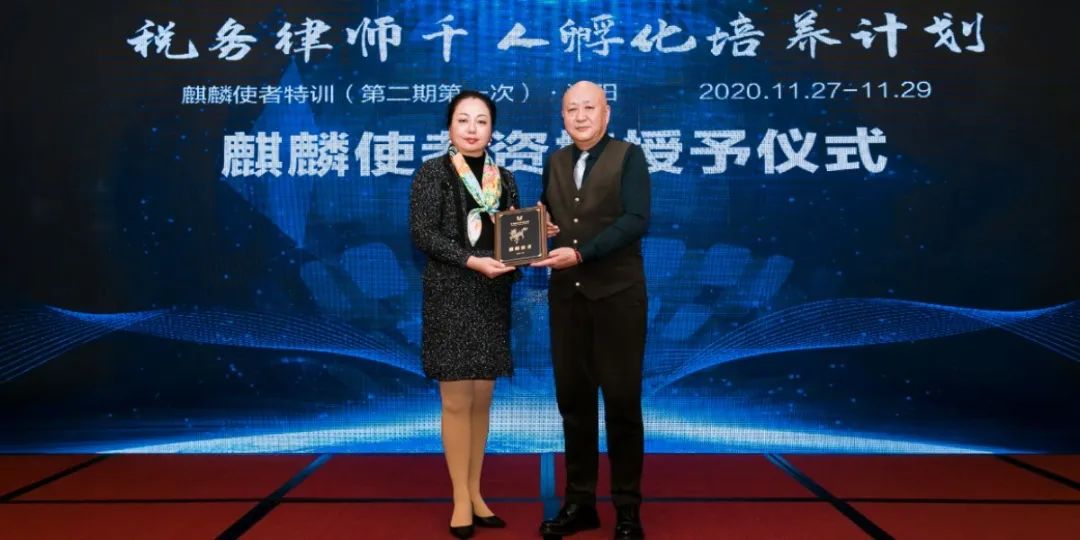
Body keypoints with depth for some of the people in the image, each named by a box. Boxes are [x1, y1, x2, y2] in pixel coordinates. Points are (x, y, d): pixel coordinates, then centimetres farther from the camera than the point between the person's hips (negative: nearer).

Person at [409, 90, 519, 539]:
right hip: (449, 297, -4)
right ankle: (461, 499, 12)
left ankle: (475, 492, 20)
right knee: (457, 401, 0)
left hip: (492, 298, 5)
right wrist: (473, 261, -20)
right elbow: (423, 234, -11)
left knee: (482, 399, 9)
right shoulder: (432, 173, -2)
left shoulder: (504, 179, 11)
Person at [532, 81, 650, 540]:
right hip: (566, 296, 4)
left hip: (617, 294, -4)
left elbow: (636, 220, -13)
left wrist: (581, 254, -21)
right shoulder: (554, 162, 14)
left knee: (621, 400, 3)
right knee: (573, 399, 8)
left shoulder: (629, 156, -1)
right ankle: (579, 502, 21)